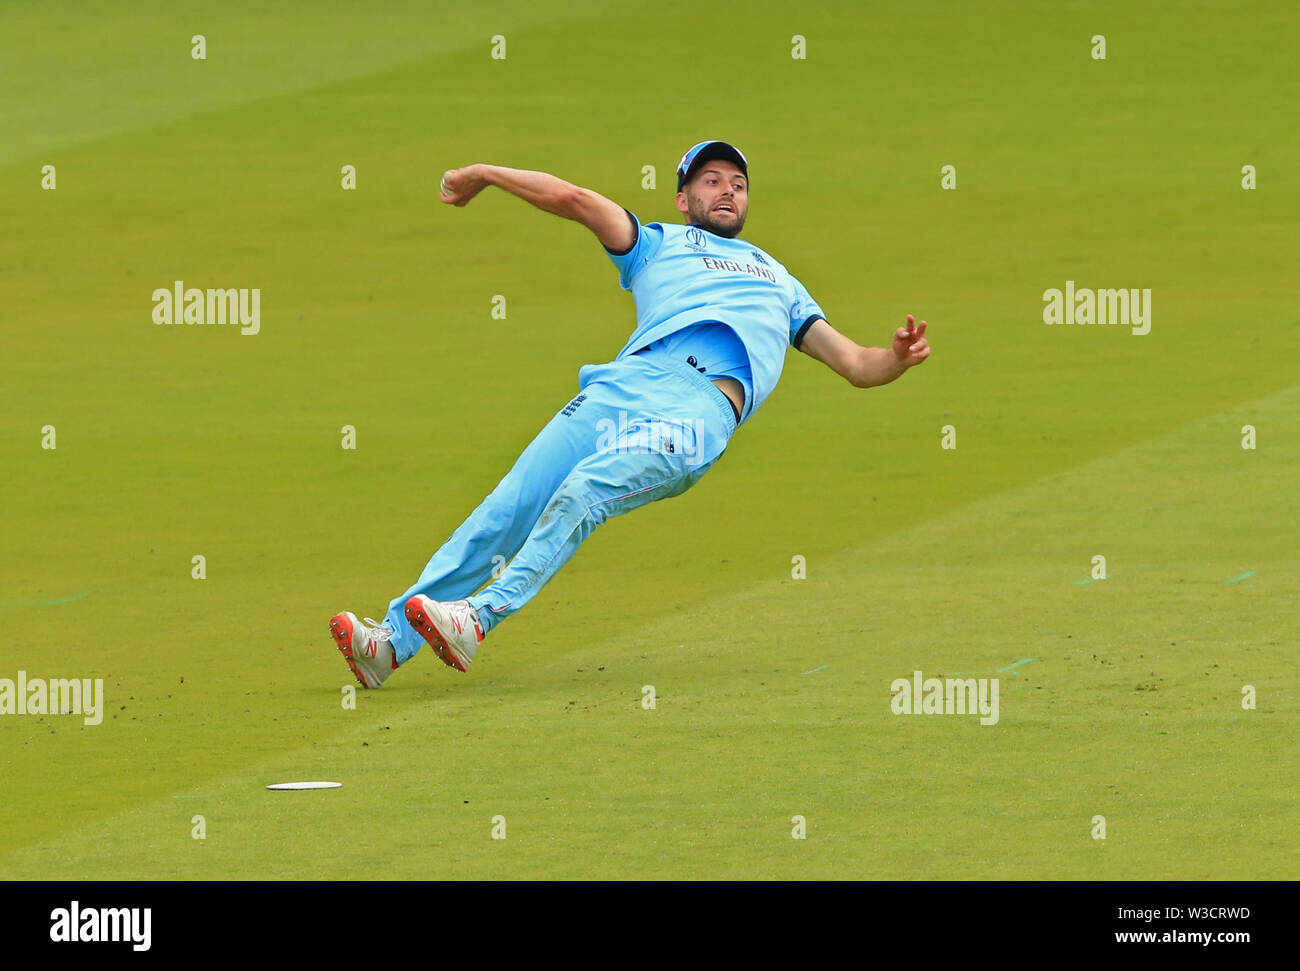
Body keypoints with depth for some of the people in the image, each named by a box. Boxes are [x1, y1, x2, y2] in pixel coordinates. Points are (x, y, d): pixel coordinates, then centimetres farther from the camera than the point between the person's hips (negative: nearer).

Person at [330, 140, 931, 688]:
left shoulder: (782, 285, 39)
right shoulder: (657, 246, 32)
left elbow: (855, 365, 31)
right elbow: (575, 200, 20)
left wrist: (897, 359, 10)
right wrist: (485, 175, 13)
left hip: (702, 410, -1)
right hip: (625, 384, 1)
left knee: (584, 490, -29)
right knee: (511, 506, -17)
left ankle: (478, 618, -44)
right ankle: (392, 641, -23)